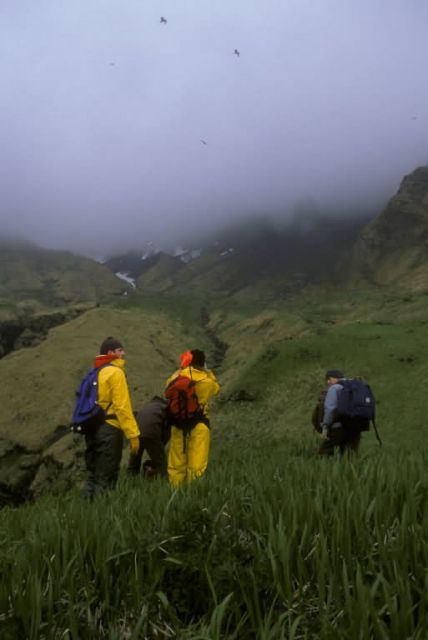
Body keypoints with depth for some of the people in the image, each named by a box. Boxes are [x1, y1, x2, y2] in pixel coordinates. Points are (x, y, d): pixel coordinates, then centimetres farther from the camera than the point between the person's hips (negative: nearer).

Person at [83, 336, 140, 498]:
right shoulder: (115, 372, -9)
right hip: (109, 429, -8)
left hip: (93, 428, 8)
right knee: (106, 478, -3)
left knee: (93, 475, 15)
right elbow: (122, 406, -17)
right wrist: (132, 433, -16)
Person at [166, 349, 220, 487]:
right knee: (197, 461, 1)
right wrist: (208, 372, 23)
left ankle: (175, 487, 17)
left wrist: (181, 369, 21)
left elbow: (168, 385, 18)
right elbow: (216, 387, 18)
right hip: (199, 423, -2)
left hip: (179, 422, 2)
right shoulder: (208, 380, -3)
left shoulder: (179, 376, -2)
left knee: (177, 459, 11)